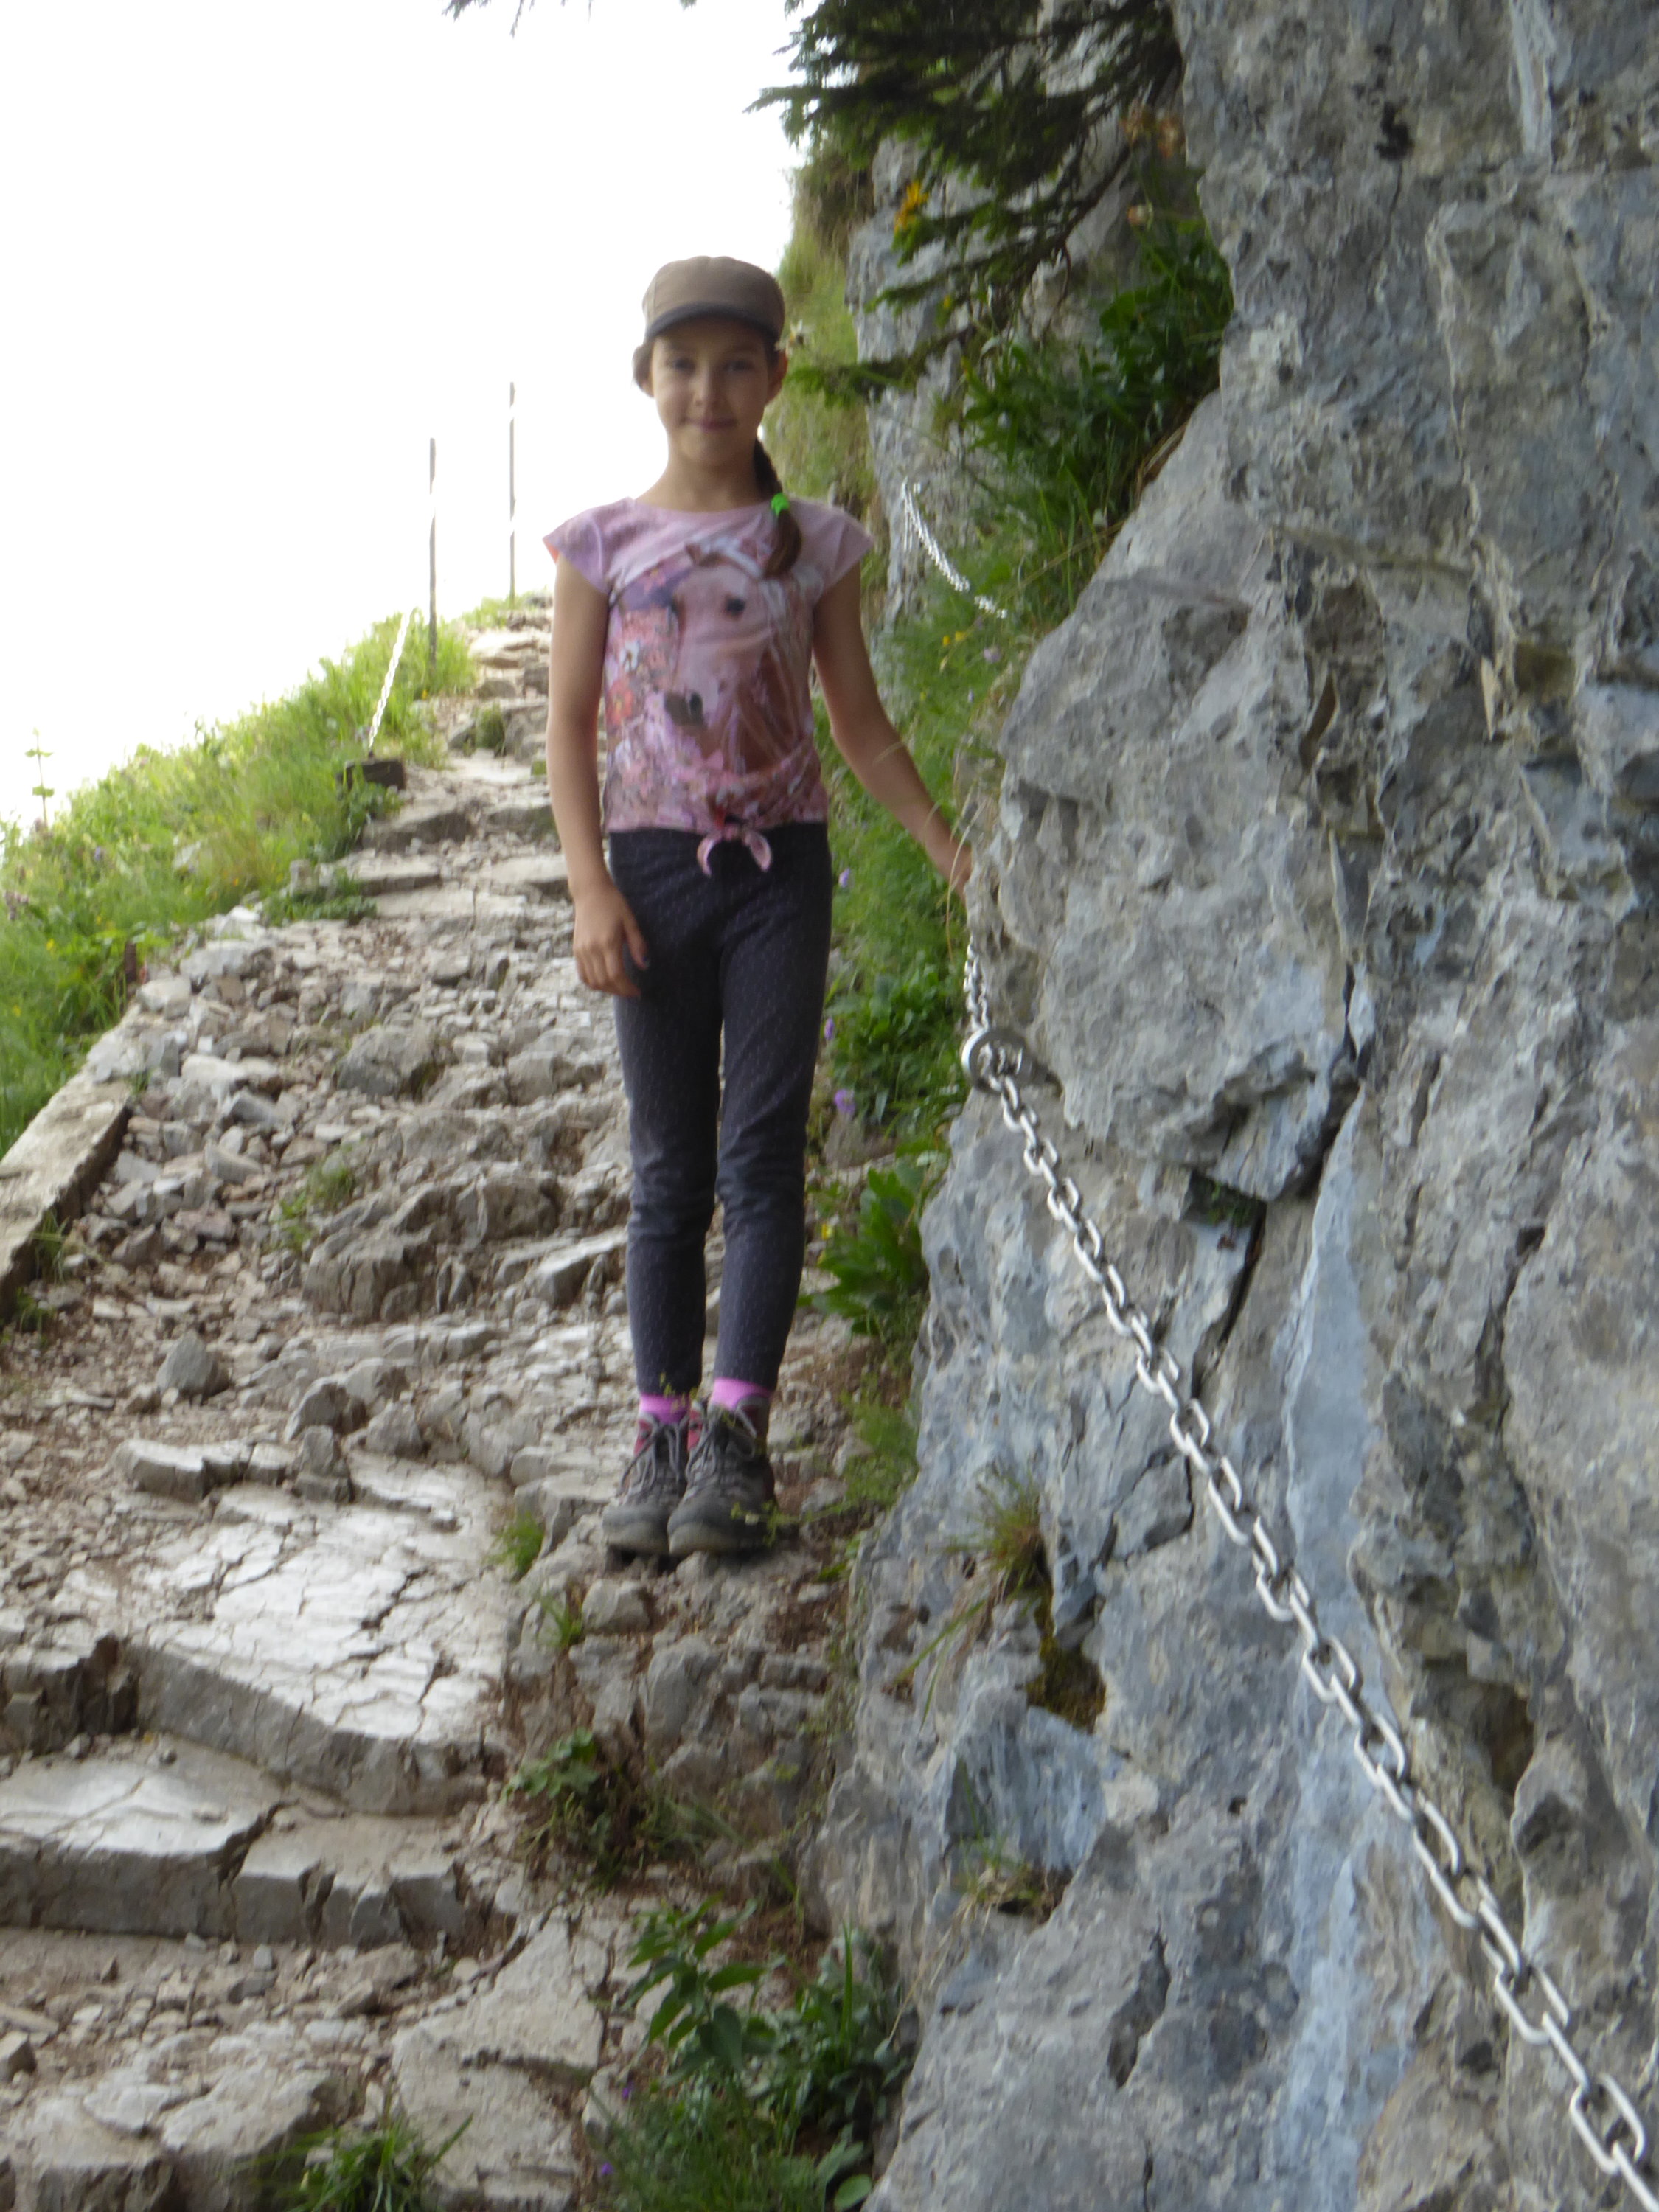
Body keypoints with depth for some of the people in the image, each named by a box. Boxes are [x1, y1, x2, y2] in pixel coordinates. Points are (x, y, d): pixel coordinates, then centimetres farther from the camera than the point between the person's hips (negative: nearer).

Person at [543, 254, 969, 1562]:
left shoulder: (814, 544, 8)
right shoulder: (605, 544, 6)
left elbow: (861, 726, 11)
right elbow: (569, 727, 3)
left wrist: (947, 847, 0)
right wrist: (592, 888, -8)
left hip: (781, 865, 0)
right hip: (655, 866, 0)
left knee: (762, 1152, -7)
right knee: (670, 1166, 3)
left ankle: (736, 1434, -8)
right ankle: (662, 1434, 5)